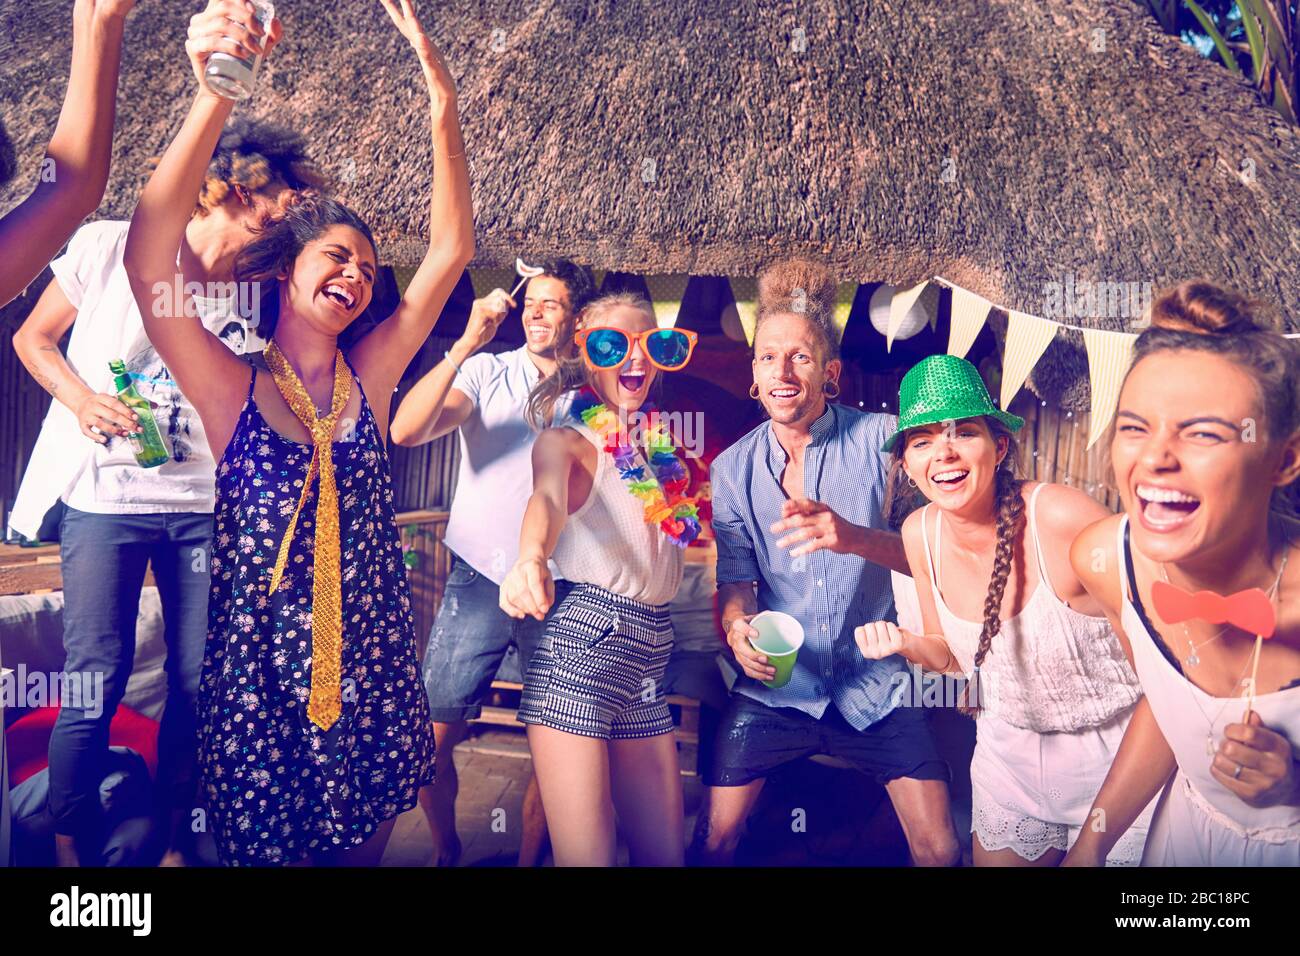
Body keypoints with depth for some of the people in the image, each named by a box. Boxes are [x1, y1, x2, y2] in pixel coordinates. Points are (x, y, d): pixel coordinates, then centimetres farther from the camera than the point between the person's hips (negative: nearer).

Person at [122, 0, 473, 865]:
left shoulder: (367, 379, 0)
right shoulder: (232, 389, -7)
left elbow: (452, 250, -4)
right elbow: (148, 260, -21)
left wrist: (444, 105, -12)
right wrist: (216, 96, -28)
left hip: (374, 666, 3)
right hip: (259, 670, -2)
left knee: (362, 844, 17)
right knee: (265, 844, 12)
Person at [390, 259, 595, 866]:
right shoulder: (487, 373, 2)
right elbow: (405, 431, -15)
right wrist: (466, 343, -20)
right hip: (481, 581, -1)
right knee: (429, 739, 0)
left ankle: (529, 857, 27)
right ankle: (446, 851, 25)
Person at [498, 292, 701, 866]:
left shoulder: (653, 446, 16)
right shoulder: (568, 437, -4)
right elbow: (548, 496, -28)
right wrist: (532, 557, -47)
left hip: (652, 647, 7)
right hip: (583, 639, -7)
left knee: (665, 850, 11)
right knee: (587, 856, -7)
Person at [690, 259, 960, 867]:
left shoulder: (879, 439, -9)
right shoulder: (733, 468, -1)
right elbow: (735, 578, 0)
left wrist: (854, 536, -36)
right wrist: (736, 625, -23)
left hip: (874, 684, -1)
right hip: (776, 685, 2)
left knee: (939, 849, 2)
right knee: (715, 840, 1)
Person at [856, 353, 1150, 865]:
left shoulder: (1063, 516, -27)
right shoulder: (921, 533, -9)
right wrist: (907, 644, -16)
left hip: (1109, 752, -4)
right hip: (1006, 751, 5)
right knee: (993, 860, 21)